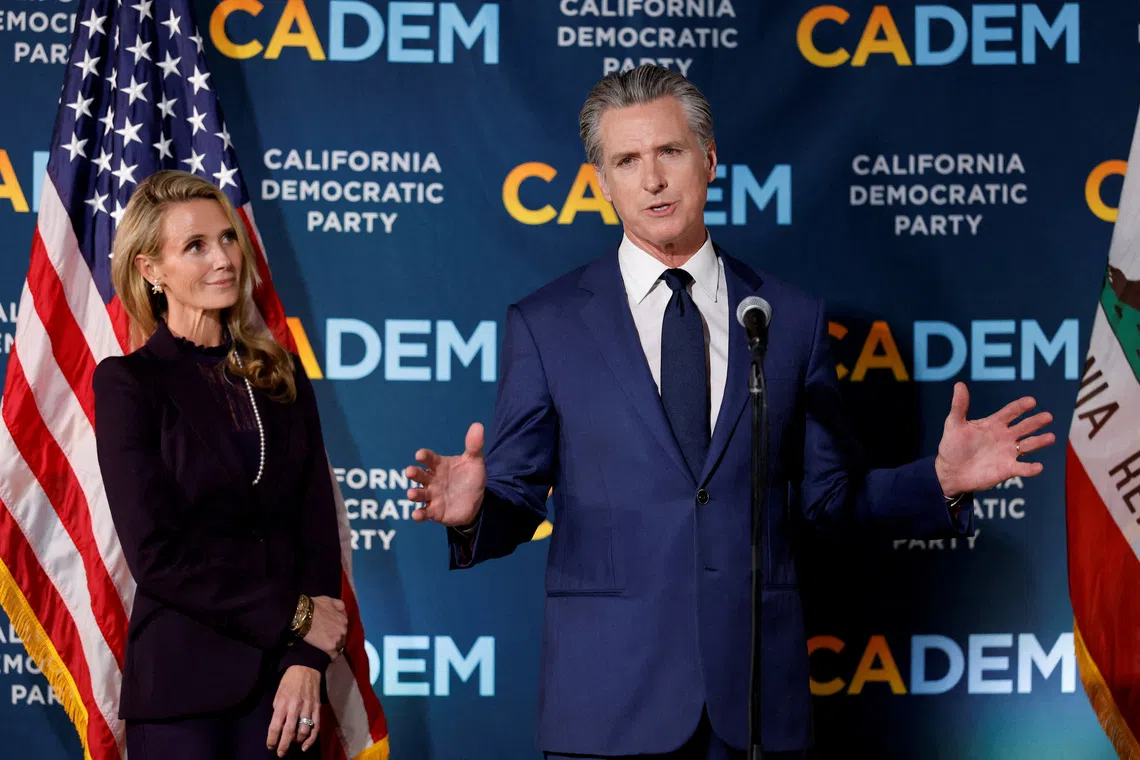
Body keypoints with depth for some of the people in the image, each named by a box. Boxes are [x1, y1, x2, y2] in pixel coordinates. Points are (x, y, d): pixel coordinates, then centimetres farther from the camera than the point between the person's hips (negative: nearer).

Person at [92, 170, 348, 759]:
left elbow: (318, 527, 4)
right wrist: (293, 617, -10)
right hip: (182, 684, -4)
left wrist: (308, 660, -9)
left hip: (284, 673, 4)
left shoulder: (280, 374, 9)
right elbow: (156, 554, -11)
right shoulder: (128, 382, -4)